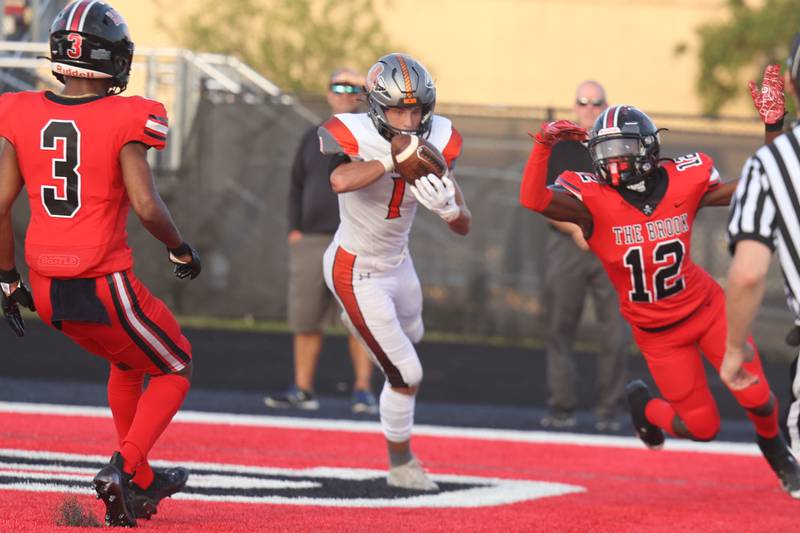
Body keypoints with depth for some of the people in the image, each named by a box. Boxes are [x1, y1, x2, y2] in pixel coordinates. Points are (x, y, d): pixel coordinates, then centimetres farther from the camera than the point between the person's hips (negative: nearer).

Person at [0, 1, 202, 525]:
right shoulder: (123, 122, -14)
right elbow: (147, 206, -19)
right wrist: (182, 250, 0)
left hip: (47, 288, 6)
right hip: (105, 284, -6)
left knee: (128, 361, 31)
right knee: (175, 370, 18)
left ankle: (141, 482, 35)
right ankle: (123, 469, 0)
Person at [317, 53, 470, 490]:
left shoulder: (436, 142, -13)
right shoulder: (356, 136, -28)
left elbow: (463, 228, -11)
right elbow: (341, 181, -53)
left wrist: (446, 206, -33)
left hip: (396, 262, 7)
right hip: (356, 274, -7)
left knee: (410, 334, 35)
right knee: (406, 375, -3)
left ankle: (360, 319, 70)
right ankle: (401, 465, 21)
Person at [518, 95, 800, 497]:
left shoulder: (683, 181, -13)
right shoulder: (592, 201, -21)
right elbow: (533, 200, -37)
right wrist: (543, 146, -49)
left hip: (706, 308, 2)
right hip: (657, 334, -2)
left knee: (757, 399, -6)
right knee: (702, 426, -1)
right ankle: (644, 406, 33)